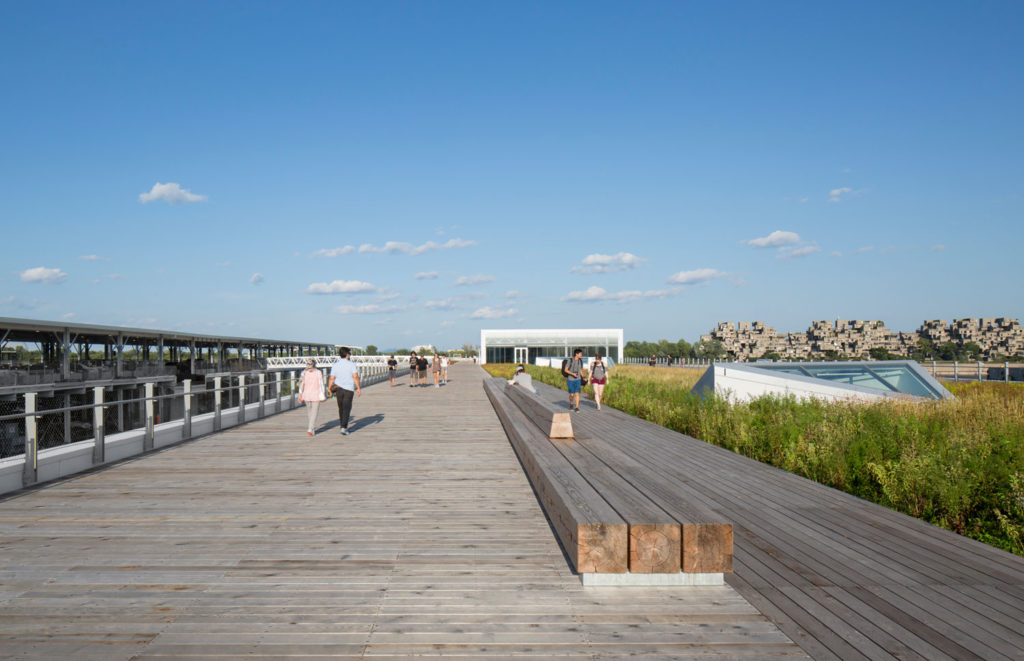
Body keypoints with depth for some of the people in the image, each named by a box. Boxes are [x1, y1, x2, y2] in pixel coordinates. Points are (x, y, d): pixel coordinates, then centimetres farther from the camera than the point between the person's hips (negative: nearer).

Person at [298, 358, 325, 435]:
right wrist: (323, 394, -1)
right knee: (314, 412, -1)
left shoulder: (304, 373, -1)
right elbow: (321, 383, -9)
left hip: (306, 395, 3)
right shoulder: (318, 372, -8)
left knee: (308, 411, 20)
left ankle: (309, 428, 28)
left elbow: (301, 385, -2)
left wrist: (300, 395, 3)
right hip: (316, 395, -3)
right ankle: (310, 429, -14)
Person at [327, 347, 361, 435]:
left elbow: (331, 378, -2)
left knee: (341, 408, 16)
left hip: (338, 389, 3)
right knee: (346, 409, -2)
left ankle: (343, 426, 26)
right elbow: (355, 376, -14)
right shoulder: (352, 364, -6)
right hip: (348, 389, -3)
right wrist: (358, 388, -9)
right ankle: (343, 428, -13)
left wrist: (329, 389, 6)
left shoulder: (335, 365, 3)